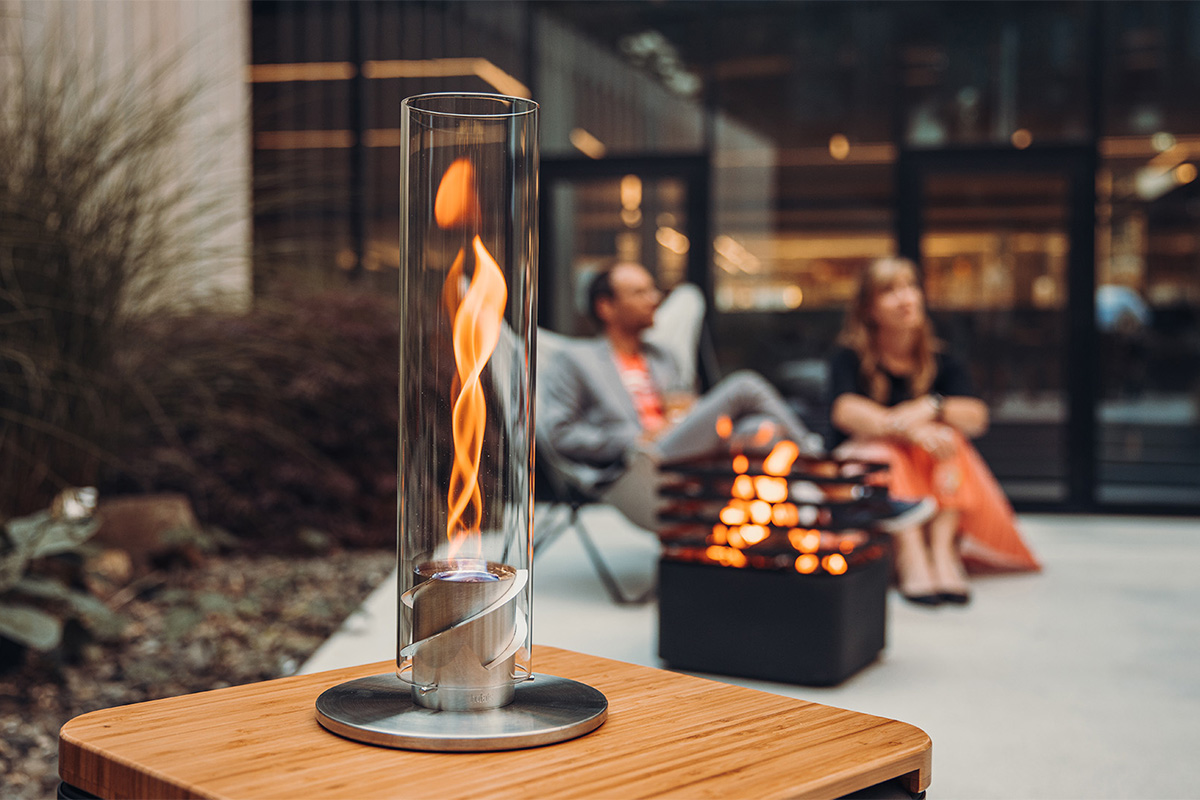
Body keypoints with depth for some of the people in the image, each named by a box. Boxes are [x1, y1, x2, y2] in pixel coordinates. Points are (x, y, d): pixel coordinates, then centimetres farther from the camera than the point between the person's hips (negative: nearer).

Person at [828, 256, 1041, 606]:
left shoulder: (941, 362, 5)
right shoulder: (849, 358, -4)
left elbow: (976, 417, -10)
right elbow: (845, 410, -25)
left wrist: (932, 408, -30)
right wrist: (908, 428, -36)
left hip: (934, 473, 3)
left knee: (949, 438, -25)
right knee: (885, 453, -33)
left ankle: (943, 546, -39)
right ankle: (911, 555, -50)